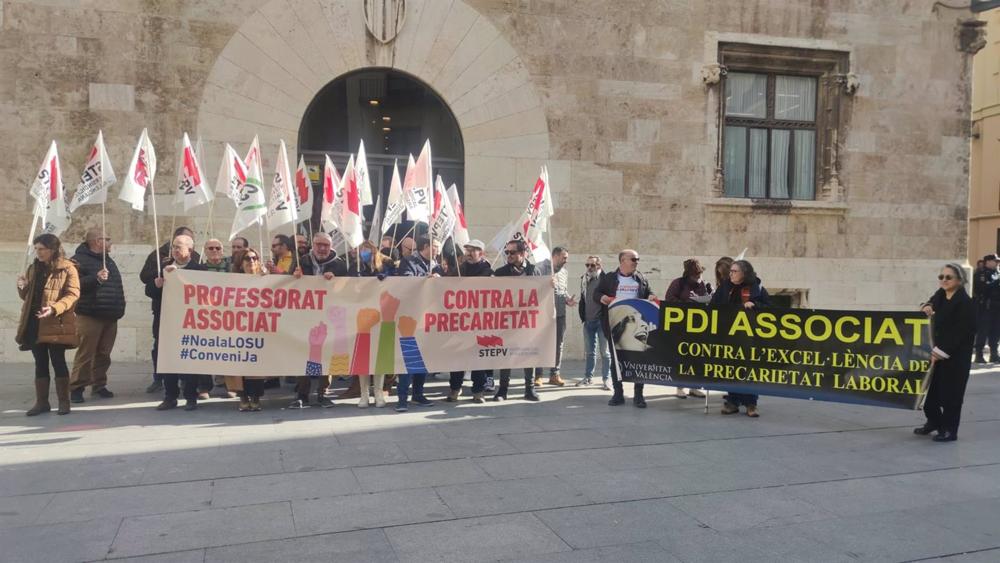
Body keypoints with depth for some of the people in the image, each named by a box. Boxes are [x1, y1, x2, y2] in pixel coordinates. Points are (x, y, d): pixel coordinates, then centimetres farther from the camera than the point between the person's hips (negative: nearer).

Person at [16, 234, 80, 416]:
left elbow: (73, 294, -12)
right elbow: (27, 296, 21)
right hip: (34, 323, 6)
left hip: (56, 324, -6)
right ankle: (41, 402, 15)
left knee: (58, 362, -2)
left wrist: (54, 308, -26)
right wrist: (22, 287, -1)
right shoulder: (33, 269, 16)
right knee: (40, 363, 9)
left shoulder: (67, 268, -4)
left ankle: (64, 401, 7)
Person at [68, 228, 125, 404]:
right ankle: (76, 388, 1)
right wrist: (96, 278, -26)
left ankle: (99, 385, 17)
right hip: (89, 316, -7)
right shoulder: (79, 259, -5)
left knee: (104, 354, 9)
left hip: (110, 317, 7)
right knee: (85, 354, -7)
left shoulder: (108, 261, 19)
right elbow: (75, 285, -18)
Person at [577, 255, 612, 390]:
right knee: (590, 351, 14)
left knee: (605, 351, 2)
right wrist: (582, 315, 9)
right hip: (588, 321, 6)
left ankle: (606, 379, 8)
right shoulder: (584, 279, 9)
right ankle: (588, 377, 23)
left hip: (602, 320, -5)